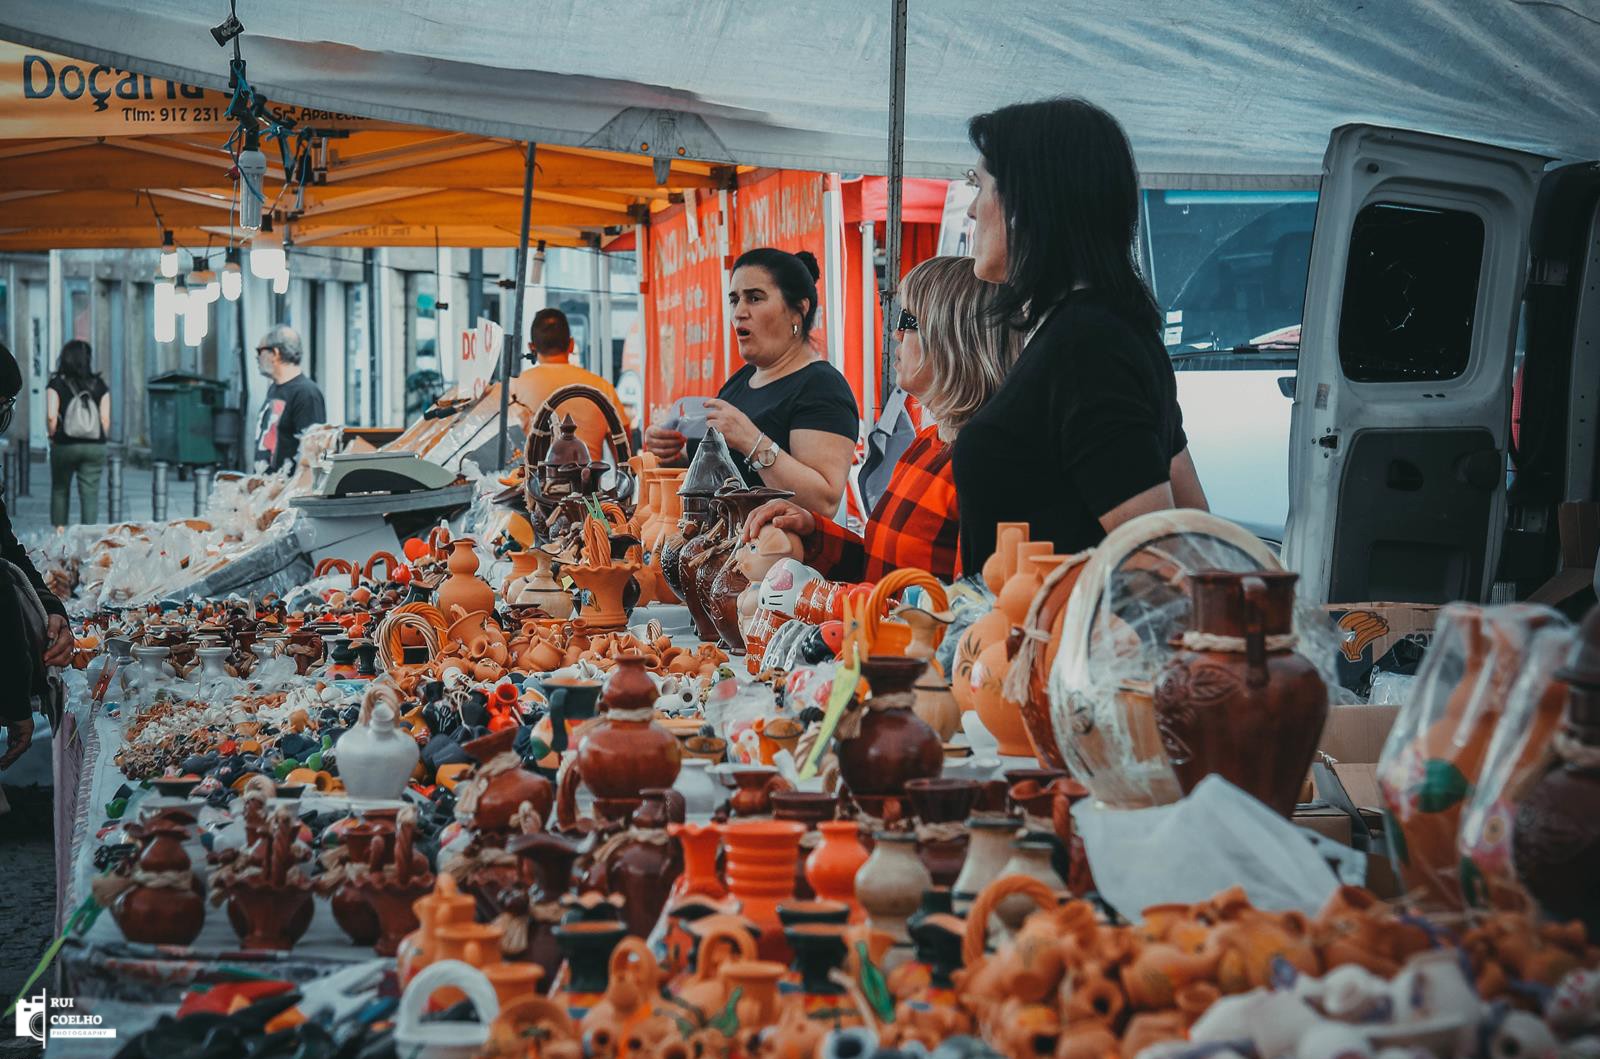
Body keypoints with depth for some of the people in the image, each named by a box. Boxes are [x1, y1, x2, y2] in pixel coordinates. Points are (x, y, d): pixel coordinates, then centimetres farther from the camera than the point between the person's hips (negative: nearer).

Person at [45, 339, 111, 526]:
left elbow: (51, 417, -12)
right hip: (95, 447, 1)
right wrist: (100, 441, 10)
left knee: (59, 490, 16)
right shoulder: (100, 385, 2)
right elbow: (105, 419, -1)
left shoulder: (56, 384, -5)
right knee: (90, 493, 2)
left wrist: (53, 438, 3)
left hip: (64, 446, -1)